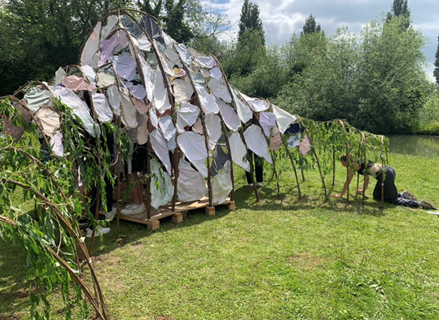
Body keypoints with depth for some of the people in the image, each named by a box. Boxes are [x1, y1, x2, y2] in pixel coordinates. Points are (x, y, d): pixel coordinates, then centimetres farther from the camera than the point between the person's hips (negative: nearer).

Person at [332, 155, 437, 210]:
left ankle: (420, 204, -9)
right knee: (377, 196, 20)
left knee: (392, 200, 0)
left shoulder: (353, 166, -3)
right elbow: (366, 177, 32)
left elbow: (347, 182, -1)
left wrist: (341, 195, 5)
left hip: (385, 174, -9)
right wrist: (363, 190, 40)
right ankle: (403, 195, 17)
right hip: (388, 170, 9)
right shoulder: (358, 163, 23)